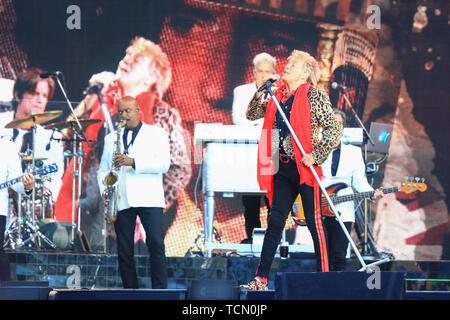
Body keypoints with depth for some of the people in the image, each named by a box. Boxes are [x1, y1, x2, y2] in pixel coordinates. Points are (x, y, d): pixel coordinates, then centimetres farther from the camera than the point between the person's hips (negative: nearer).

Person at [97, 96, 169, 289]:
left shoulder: (156, 134, 9)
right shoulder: (111, 138, 21)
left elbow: (164, 164, -4)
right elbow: (103, 170, 21)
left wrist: (133, 162, -15)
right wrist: (105, 190, 0)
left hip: (148, 199, -3)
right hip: (121, 201, 3)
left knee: (156, 244, -14)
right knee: (124, 250, 0)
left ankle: (159, 291, -14)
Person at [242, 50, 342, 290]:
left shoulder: (315, 96, -5)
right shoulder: (277, 96, 13)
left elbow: (333, 129, -8)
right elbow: (252, 115, 17)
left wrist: (317, 155, -16)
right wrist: (260, 94, -1)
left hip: (304, 167, -6)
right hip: (283, 168, 6)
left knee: (313, 222, -2)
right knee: (275, 222, 6)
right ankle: (261, 278, 7)